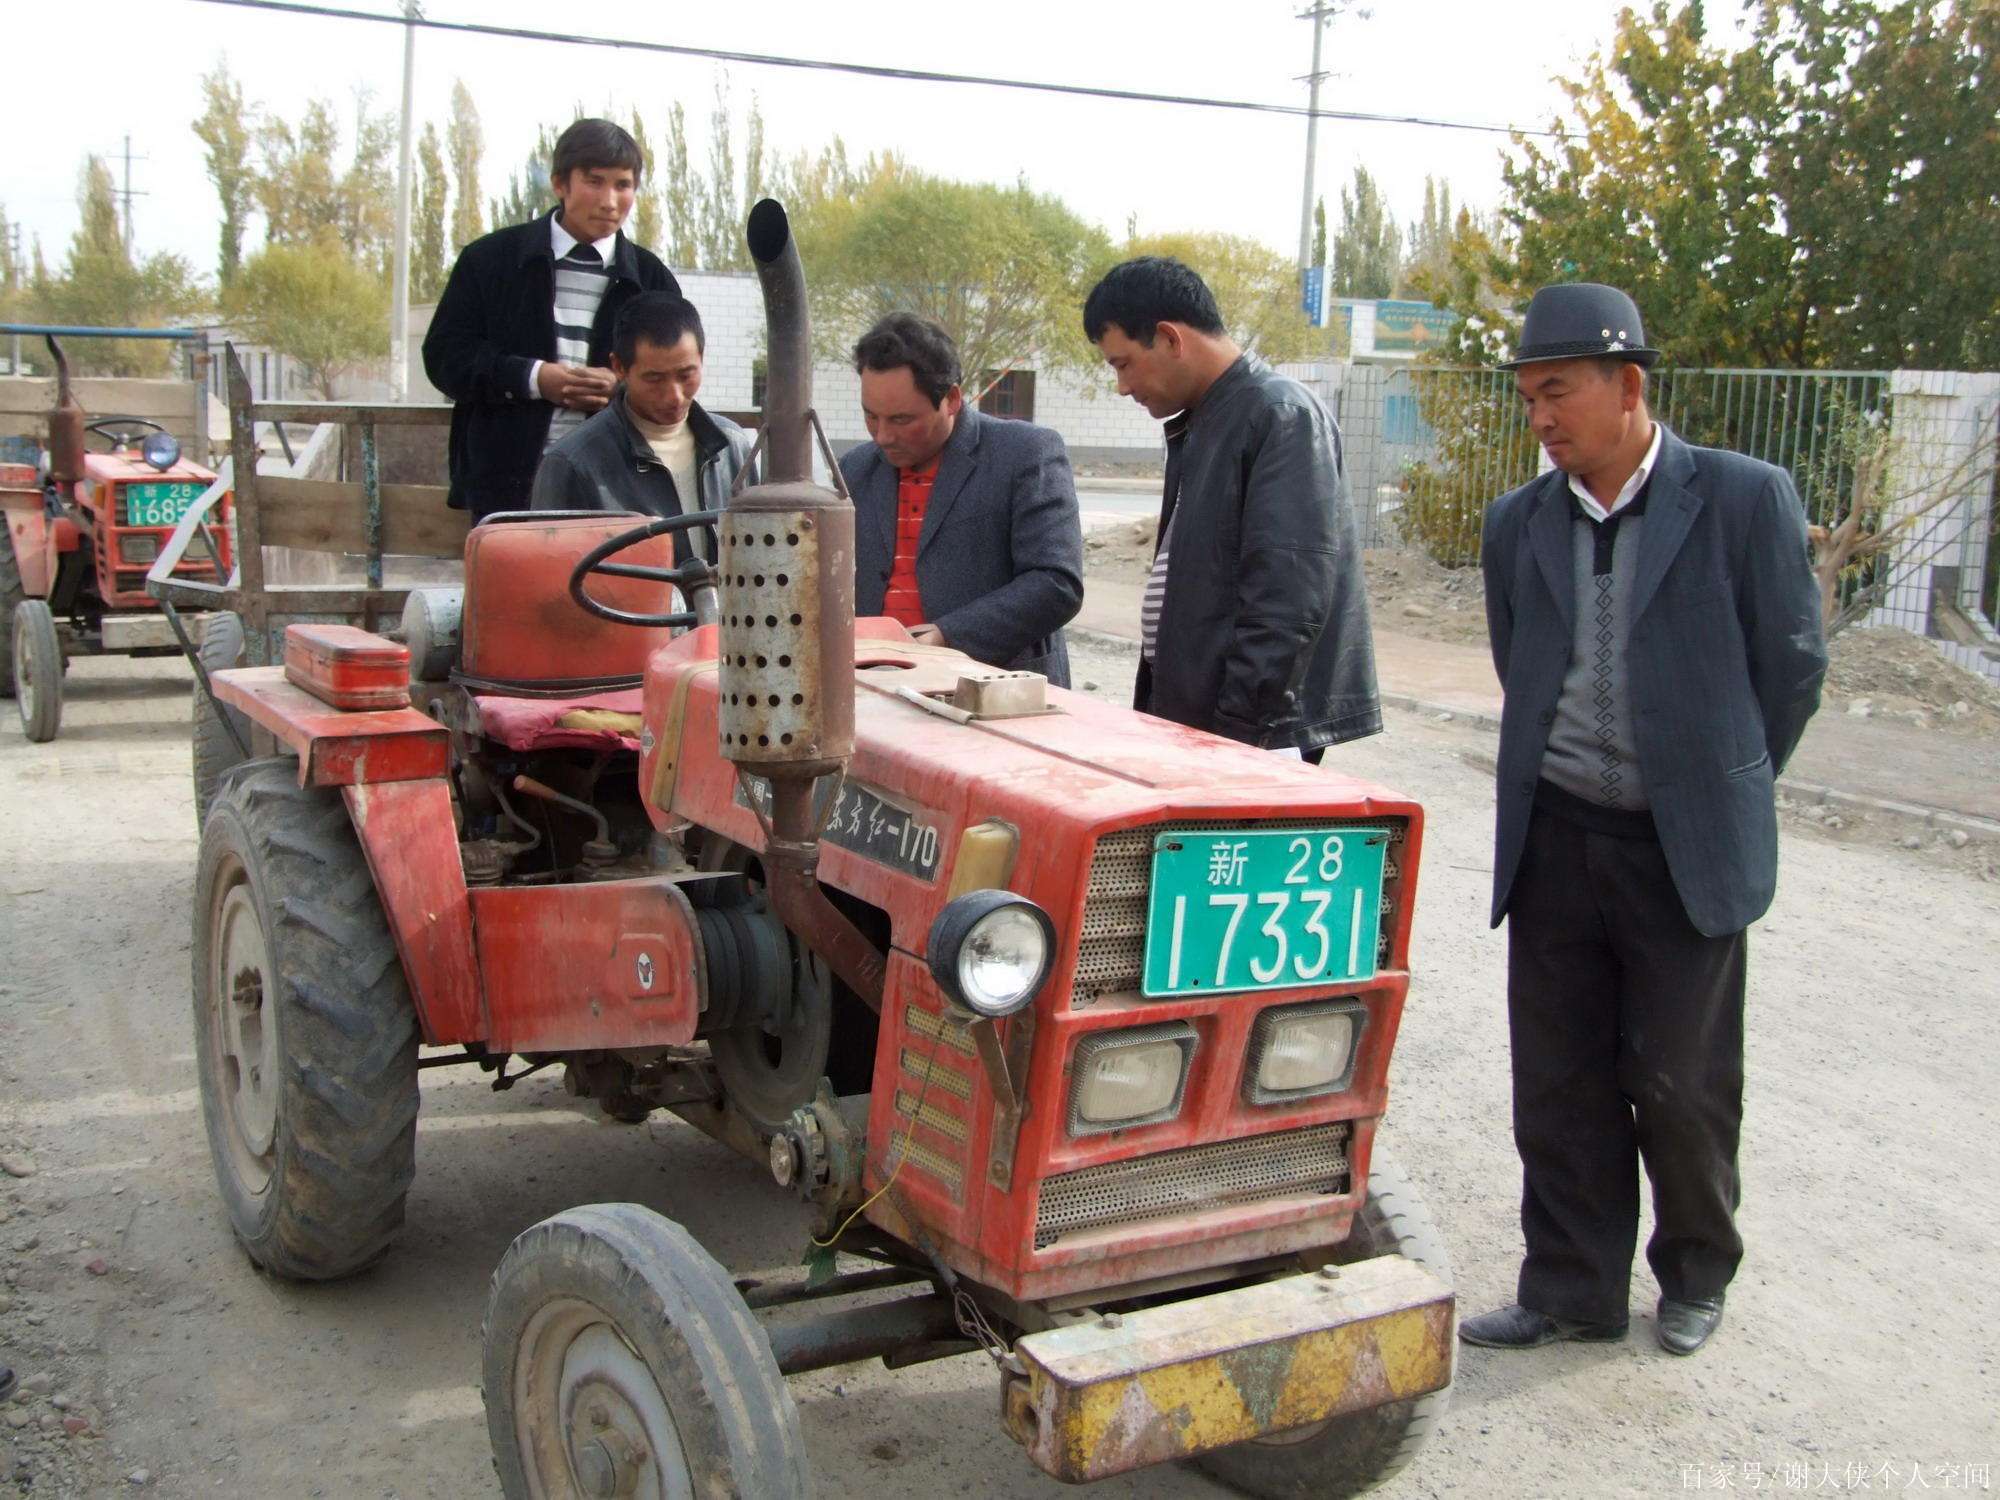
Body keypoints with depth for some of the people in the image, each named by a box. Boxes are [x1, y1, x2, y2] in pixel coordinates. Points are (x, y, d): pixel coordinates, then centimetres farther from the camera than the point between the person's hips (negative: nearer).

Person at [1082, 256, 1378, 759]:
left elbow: (1289, 602, -20)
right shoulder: (1196, 425, 17)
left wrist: (1239, 728, -21)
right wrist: (1152, 710, 17)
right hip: (1188, 719, 9)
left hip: (1253, 734, -8)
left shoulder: (1282, 417, -12)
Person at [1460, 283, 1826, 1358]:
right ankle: (1571, 1290, 23)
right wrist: (1563, 778, 15)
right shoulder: (1518, 523, 5)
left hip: (1686, 850, -4)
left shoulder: (1745, 501, -7)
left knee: (1678, 1083, 7)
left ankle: (1697, 1272, 31)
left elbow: (1791, 666, 0)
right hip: (1555, 840, 4)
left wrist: (1718, 791, 8)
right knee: (1557, 1083, 8)